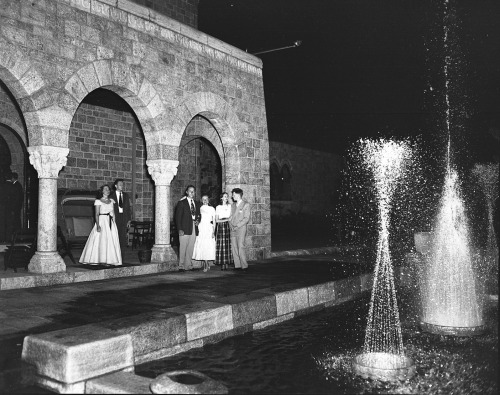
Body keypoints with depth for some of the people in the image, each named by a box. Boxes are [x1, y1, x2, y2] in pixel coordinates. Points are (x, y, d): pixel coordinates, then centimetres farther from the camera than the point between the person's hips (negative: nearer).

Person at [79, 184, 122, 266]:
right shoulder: (98, 201, -1)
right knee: (101, 240, -7)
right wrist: (98, 225, -18)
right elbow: (96, 214, -7)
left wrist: (114, 222, 8)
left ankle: (110, 259, 6)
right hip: (102, 221, -5)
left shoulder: (112, 201, 13)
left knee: (112, 241, 1)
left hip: (111, 223, 5)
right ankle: (101, 260, -2)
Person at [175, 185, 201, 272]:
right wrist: (179, 229, -13)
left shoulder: (196, 204, 16)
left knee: (190, 248, 7)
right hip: (185, 229, -5)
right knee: (183, 248, -4)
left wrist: (198, 221, 1)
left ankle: (189, 265, 13)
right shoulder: (181, 203, -1)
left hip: (194, 228, 5)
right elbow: (178, 216, -5)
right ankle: (181, 266, 3)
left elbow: (198, 215, 24)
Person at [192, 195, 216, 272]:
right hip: (201, 229, 2)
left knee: (208, 247, -8)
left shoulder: (212, 209, 7)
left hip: (209, 229, -2)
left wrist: (213, 232, -4)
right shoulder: (200, 209, 12)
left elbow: (214, 221, 5)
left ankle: (205, 265, 1)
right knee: (202, 247, -4)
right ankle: (206, 264, 7)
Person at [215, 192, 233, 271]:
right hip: (220, 227, -2)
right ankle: (222, 264, -6)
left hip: (228, 226, 2)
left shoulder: (230, 206, 12)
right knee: (221, 245, -8)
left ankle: (227, 262, -1)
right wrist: (226, 219, -8)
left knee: (228, 244, -5)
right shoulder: (218, 207, 6)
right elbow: (216, 220, 1)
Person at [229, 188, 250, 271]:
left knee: (241, 247, -12)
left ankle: (244, 266, -5)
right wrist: (231, 225, 0)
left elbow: (246, 218, -7)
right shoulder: (233, 205, 18)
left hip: (241, 229, -6)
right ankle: (237, 265, 7)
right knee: (234, 248, 2)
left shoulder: (246, 204, -1)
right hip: (233, 230, 6)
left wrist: (237, 226, -12)